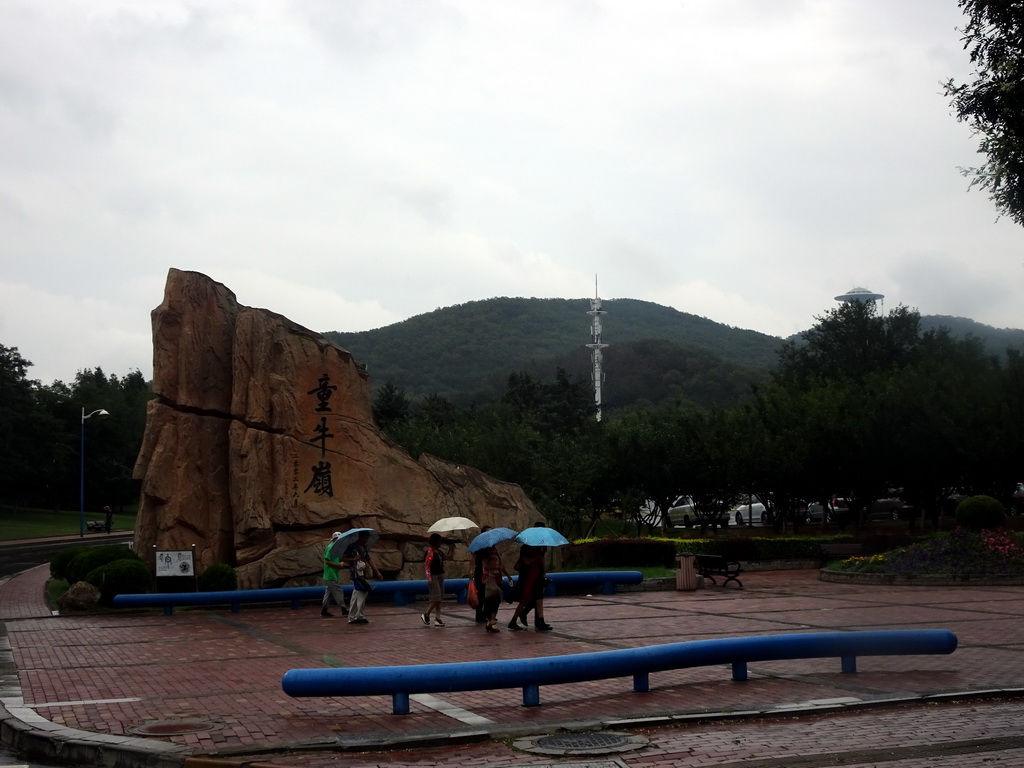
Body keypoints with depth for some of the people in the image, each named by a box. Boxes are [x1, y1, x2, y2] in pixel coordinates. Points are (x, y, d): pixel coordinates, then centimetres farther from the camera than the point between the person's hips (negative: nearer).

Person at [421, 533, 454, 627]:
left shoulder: (439, 551, 12)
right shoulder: (430, 551, -12)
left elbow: (447, 556, 25)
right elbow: (426, 565, -17)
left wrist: (450, 548, 13)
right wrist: (429, 577, -23)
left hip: (440, 576, 9)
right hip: (433, 576, -9)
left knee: (439, 599, 6)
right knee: (436, 599, -10)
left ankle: (437, 619, 7)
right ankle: (426, 615, 5)